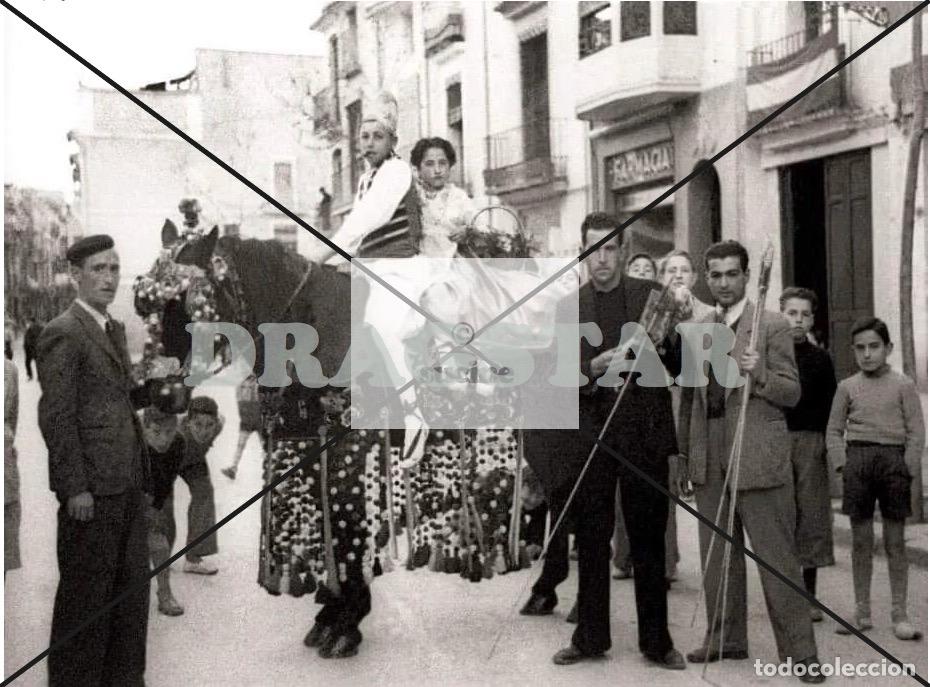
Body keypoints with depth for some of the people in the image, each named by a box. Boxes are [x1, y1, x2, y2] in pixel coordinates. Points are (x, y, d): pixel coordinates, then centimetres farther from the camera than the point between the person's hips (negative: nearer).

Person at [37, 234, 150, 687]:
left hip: (127, 482, 8)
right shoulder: (63, 333, -10)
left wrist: (141, 471, 13)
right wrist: (75, 488, -17)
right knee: (86, 593, 3)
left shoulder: (114, 330, 16)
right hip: (91, 487, -8)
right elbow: (56, 416, -14)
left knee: (133, 588, 14)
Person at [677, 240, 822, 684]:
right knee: (717, 556, 12)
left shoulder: (772, 326, -3)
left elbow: (792, 393, -4)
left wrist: (759, 375, -24)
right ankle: (725, 639, 23)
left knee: (777, 559, -2)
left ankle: (798, 650, 6)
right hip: (709, 460, 5)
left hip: (759, 459, -5)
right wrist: (684, 456, 15)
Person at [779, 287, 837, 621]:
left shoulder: (820, 359, 11)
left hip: (811, 443, 2)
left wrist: (826, 443, 1)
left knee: (813, 516, 1)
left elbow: (831, 406, 11)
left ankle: (809, 594, 9)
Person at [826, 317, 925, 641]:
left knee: (895, 540, 3)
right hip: (857, 459, 2)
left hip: (893, 459, -2)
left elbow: (916, 432, 2)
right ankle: (862, 612, 13)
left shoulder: (903, 385, 3)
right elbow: (834, 430, 11)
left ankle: (900, 614, 11)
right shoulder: (847, 387, 9)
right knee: (860, 539, 5)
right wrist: (842, 464, 0)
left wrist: (905, 468, -6)